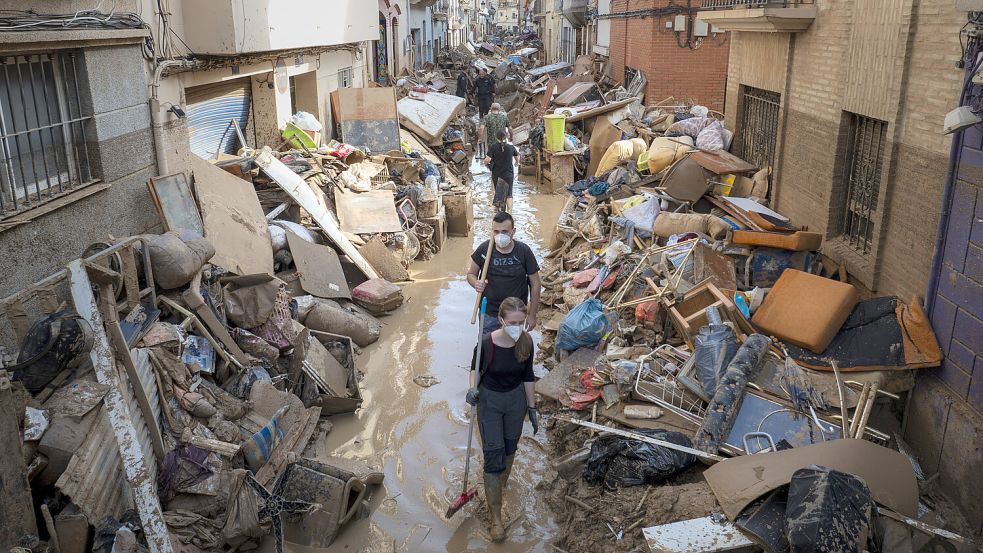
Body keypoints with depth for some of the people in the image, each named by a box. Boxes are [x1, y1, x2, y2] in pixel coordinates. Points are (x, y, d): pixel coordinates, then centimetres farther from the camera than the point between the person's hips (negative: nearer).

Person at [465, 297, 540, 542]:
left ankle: (502, 481, 53)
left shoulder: (526, 342, -16)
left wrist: (532, 407, 4)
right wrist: (473, 388, -24)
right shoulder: (486, 343, -26)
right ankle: (496, 518, 9)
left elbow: (528, 375, -1)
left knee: (510, 446, 23)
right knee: (493, 456, -2)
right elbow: (476, 368, -5)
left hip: (516, 398, 3)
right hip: (489, 400, -3)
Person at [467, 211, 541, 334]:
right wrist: (476, 284, -21)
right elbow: (471, 274, 3)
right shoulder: (484, 249, -10)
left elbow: (535, 284, -5)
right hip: (488, 314, 1)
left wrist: (532, 315, -3)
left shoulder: (524, 251, -13)